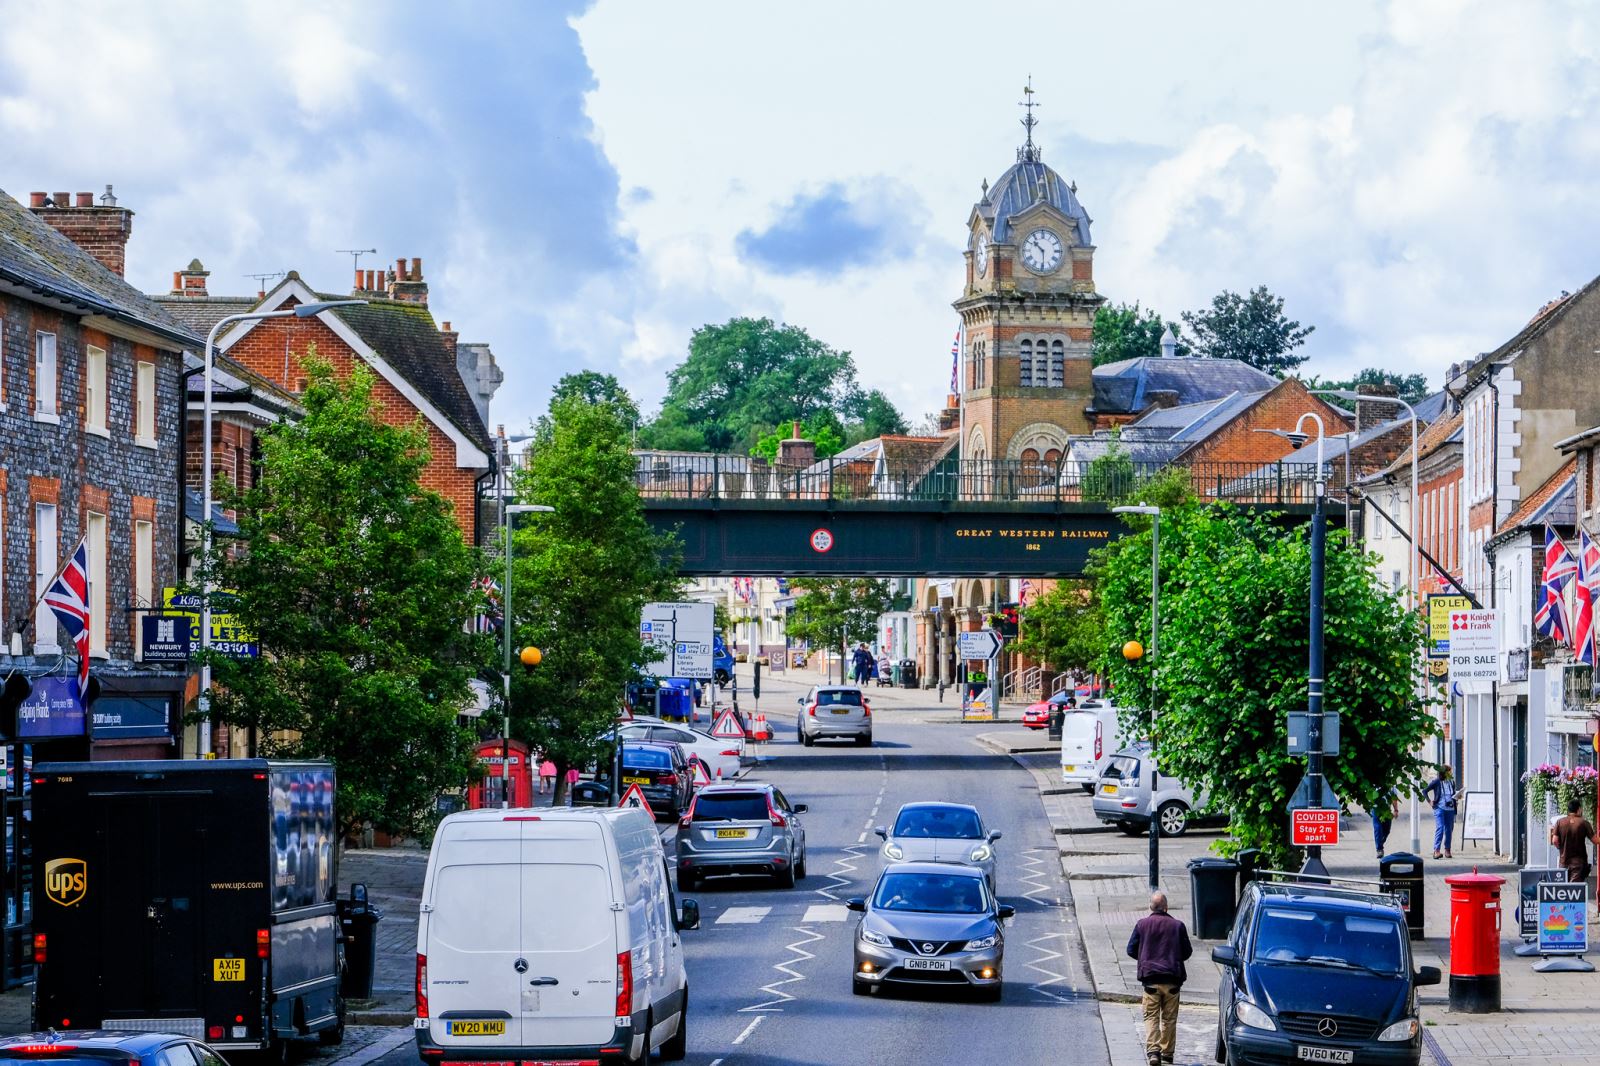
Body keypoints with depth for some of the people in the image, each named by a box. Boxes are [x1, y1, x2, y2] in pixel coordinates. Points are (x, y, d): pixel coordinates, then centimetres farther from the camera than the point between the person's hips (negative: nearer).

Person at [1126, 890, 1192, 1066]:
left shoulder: (1142, 925, -1)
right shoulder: (1178, 926, 1)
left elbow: (1131, 950, 3)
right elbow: (1187, 951, 8)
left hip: (1150, 978, -1)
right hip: (1172, 979, 1)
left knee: (1151, 1017, 0)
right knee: (1169, 1018, 11)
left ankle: (1153, 1050, -16)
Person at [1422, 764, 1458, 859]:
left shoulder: (1452, 782, 12)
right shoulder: (1436, 782, -2)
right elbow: (1424, 791, 0)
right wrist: (1429, 801, -7)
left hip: (1450, 808, 5)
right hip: (1439, 808, -5)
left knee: (1449, 829, 7)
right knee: (1439, 828, -14)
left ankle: (1447, 850, 18)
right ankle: (1436, 850, -17)